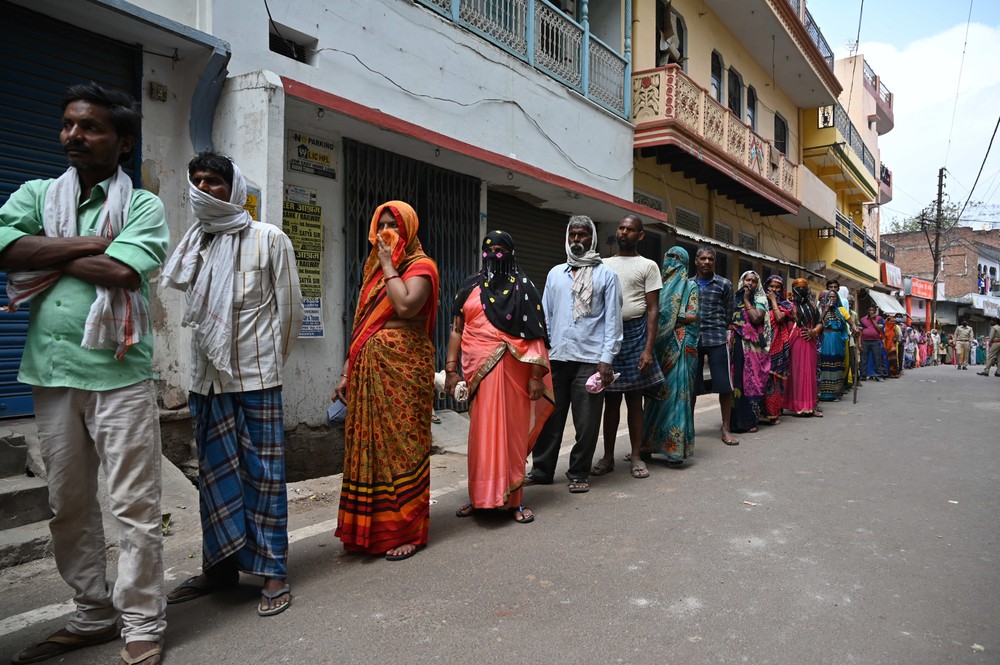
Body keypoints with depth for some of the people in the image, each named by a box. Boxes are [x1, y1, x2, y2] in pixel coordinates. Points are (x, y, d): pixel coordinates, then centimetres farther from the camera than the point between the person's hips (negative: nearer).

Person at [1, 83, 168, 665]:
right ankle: (94, 615, 28)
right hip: (52, 374, 5)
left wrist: (50, 257, -3)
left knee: (135, 505, -1)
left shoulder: (144, 206, 1)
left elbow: (121, 272, -16)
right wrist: (90, 243, -10)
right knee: (69, 506, 13)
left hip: (119, 374, -5)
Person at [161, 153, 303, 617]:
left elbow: (290, 307, 0)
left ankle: (273, 571, 9)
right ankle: (221, 564, 24)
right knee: (214, 471, 11)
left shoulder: (269, 239, -1)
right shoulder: (193, 243, 12)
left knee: (262, 471, 0)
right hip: (206, 377, 5)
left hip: (256, 377, -5)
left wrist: (271, 361, 6)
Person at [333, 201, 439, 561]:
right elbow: (361, 327, 18)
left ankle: (407, 531, 6)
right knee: (368, 444, 7)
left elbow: (406, 306, -22)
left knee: (402, 443, -4)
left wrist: (388, 265, -9)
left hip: (404, 365, -7)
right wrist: (347, 372, 12)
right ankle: (370, 528, 18)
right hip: (370, 366, 7)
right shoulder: (374, 267, 20)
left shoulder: (420, 265, -1)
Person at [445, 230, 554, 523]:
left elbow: (535, 334, 0)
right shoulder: (470, 287, 11)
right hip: (479, 370, 1)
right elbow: (456, 330, 9)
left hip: (513, 369, -1)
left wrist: (536, 375, -7)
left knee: (513, 432, 2)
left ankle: (513, 499, 13)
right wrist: (451, 370, 1)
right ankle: (479, 496, 15)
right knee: (481, 432, 4)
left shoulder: (524, 288, 6)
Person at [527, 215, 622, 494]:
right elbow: (545, 316, 14)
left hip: (589, 359, -3)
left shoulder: (605, 274, 5)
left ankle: (579, 474, 17)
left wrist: (606, 359, -8)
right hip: (556, 357, 3)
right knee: (549, 417, 7)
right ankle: (541, 470, 20)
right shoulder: (555, 273, 14)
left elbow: (612, 320, 0)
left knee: (586, 422, 3)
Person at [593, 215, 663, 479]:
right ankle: (608, 457, 13)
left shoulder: (648, 266, 4)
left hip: (634, 332, -2)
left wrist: (648, 349, -11)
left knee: (634, 397, 3)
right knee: (611, 398, 6)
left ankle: (636, 456, 13)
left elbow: (653, 310, -1)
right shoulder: (604, 265, 14)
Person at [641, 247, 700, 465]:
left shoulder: (690, 285, 5)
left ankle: (676, 449, -6)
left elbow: (693, 316, -6)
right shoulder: (661, 283, 19)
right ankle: (648, 445, 9)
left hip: (680, 346, -5)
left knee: (677, 392, -8)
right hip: (658, 345, 5)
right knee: (656, 393, 5)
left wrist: (669, 320, -11)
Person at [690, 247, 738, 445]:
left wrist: (717, 330, 7)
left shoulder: (724, 284, 6)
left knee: (724, 385, -3)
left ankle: (726, 429, 7)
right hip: (692, 339, 2)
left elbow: (728, 313, 9)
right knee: (691, 386, 6)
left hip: (717, 339, -1)